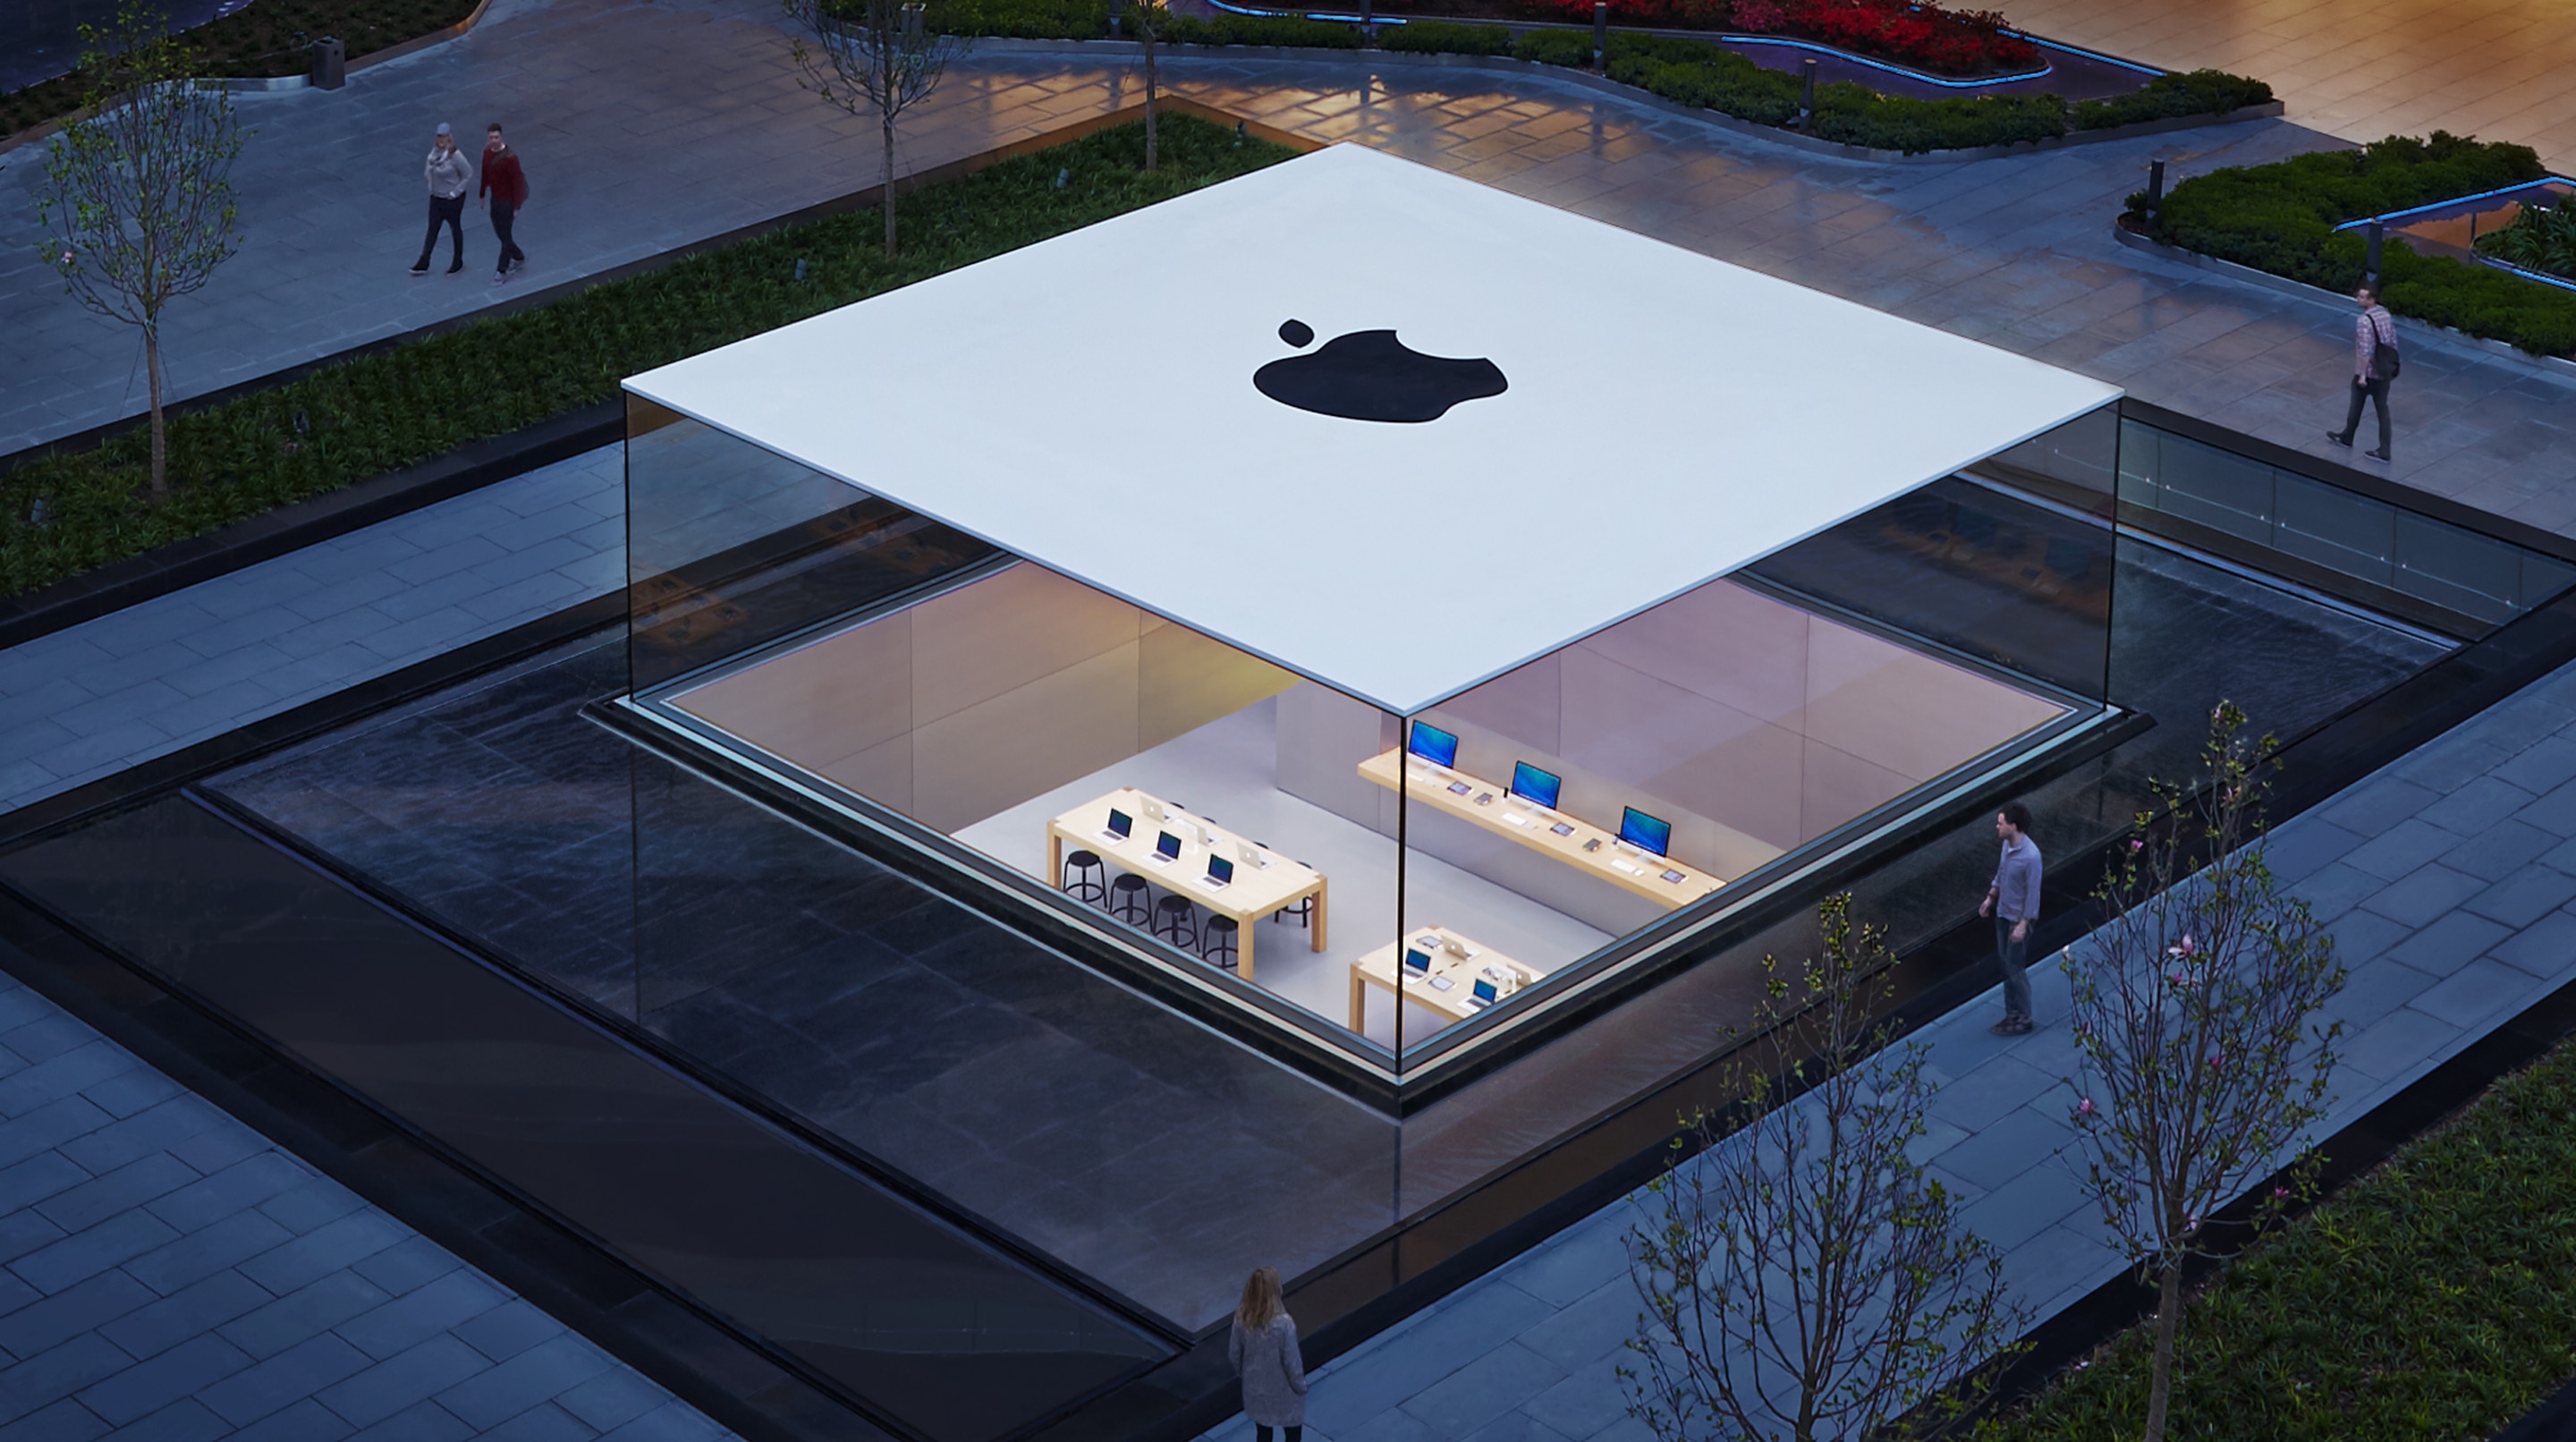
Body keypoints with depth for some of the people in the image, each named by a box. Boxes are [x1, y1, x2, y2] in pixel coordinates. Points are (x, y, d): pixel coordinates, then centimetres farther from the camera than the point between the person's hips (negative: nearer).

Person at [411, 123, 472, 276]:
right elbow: (429, 170, 14)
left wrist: (455, 192, -16)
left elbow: (468, 175, -19)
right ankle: (423, 263, 16)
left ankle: (458, 262, 31)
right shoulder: (435, 151, -4)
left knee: (455, 229, 13)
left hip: (452, 200, -6)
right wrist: (431, 185, 4)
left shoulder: (455, 155, -24)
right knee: (432, 229, 11)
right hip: (436, 198, 6)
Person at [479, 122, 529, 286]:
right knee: (499, 232, 18)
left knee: (505, 236, 1)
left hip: (507, 201, -7)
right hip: (495, 199, 7)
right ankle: (518, 257, 40)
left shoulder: (510, 157, -25)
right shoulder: (487, 152, -2)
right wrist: (482, 195, 19)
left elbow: (517, 182, -20)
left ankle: (502, 271, 12)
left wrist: (517, 206, -18)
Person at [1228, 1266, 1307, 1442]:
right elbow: (1291, 1361, -22)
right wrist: (1301, 1385, -3)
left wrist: (1242, 1372, 17)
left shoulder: (1242, 1317, -17)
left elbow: (1234, 1353, -3)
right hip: (1283, 1390, -5)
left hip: (1255, 1387, 5)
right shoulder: (1283, 1323, -32)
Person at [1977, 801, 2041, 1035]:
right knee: (2004, 965, 16)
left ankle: (2024, 1019, 14)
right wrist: (1990, 897, 18)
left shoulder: (2031, 856, -28)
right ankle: (2013, 1013, 28)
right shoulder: (2007, 845, -2)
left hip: (2018, 918, -8)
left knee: (2015, 967, 1)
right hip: (2003, 913, 8)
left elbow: (2033, 893, -23)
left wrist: (2023, 924, -22)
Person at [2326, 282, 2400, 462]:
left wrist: (2362, 375, -19)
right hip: (2385, 371, 7)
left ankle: (2346, 437, 35)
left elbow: (2366, 351, -24)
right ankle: (2384, 451, 9)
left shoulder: (2365, 321, -23)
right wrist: (2391, 365, 19)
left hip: (2368, 372, -7)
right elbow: (2392, 342, 9)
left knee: (2356, 406, 15)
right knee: (2382, 410, 9)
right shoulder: (2386, 315, 1)